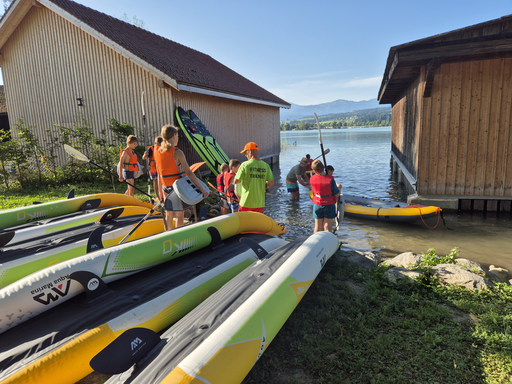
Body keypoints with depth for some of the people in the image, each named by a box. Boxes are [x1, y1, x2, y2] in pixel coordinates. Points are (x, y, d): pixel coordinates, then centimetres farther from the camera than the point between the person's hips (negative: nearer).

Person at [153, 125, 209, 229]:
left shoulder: (157, 152, 1)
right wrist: (202, 189, -16)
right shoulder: (177, 153, -16)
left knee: (168, 214, 16)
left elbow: (159, 174, 7)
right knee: (179, 215, 6)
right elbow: (189, 173, -19)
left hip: (165, 187, 6)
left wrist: (161, 190, 16)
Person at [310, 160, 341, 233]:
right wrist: (338, 187, 10)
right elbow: (337, 194, -11)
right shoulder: (330, 179, -20)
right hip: (329, 205, -3)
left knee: (318, 228, 15)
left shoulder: (312, 178, -10)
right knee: (327, 229, 5)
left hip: (317, 205, 3)